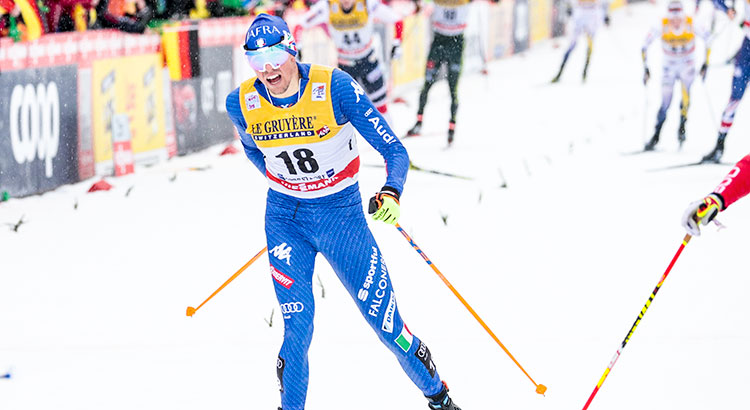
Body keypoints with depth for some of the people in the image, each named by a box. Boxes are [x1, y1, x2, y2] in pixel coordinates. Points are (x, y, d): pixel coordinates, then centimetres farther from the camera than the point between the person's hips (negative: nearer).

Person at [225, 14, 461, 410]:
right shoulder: (241, 103, -11)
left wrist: (391, 192, -36)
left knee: (385, 323, 1)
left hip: (341, 214, -2)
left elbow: (393, 149, -19)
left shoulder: (335, 88, -21)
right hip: (285, 219, 2)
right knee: (297, 330, -8)